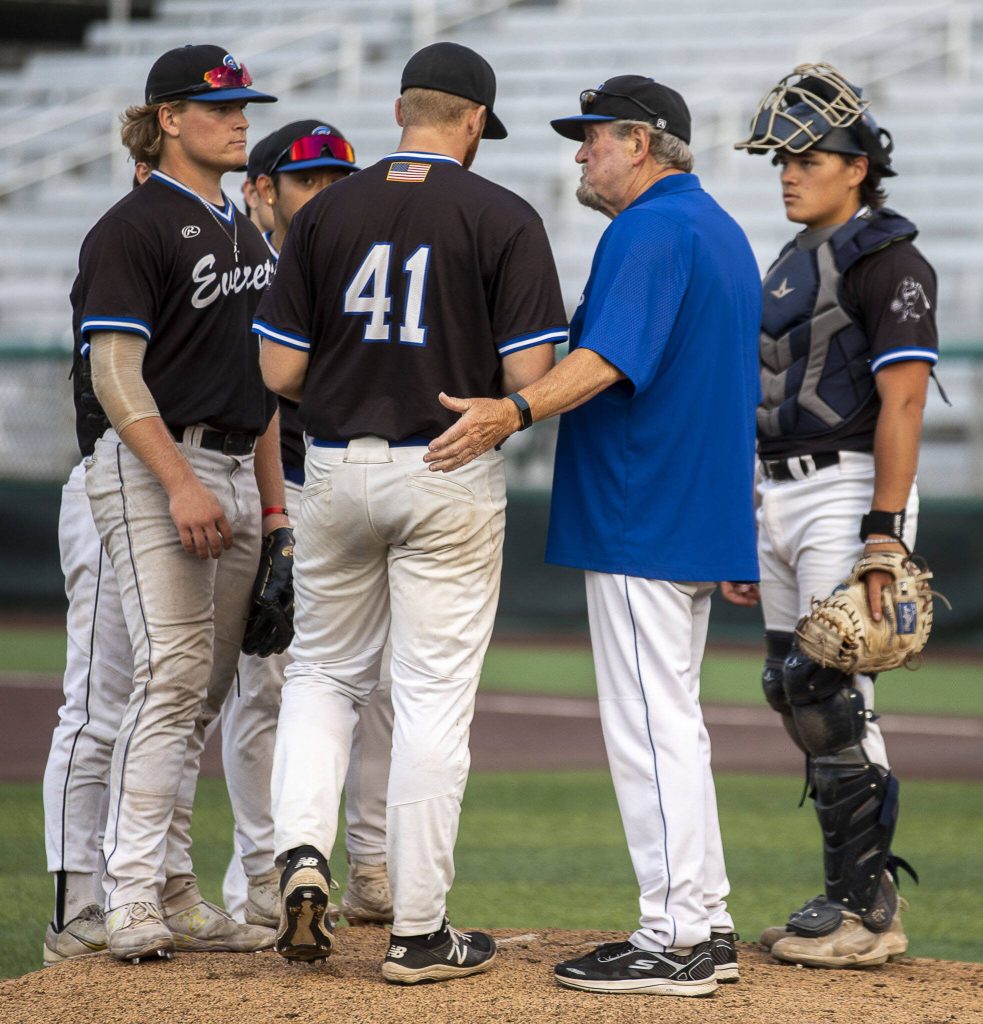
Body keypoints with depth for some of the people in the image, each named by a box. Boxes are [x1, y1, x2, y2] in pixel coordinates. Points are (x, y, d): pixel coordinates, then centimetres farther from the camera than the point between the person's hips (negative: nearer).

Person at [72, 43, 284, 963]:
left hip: (233, 473, 8)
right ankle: (131, 900, -17)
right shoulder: (134, 228, -7)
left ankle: (174, 895, 9)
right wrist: (181, 483, -23)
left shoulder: (242, 234, 19)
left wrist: (274, 507, 18)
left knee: (204, 692, 6)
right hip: (150, 470, -8)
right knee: (172, 676, -16)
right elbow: (114, 374, -15)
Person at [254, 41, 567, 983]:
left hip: (336, 471, 3)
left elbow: (280, 372, -1)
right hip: (451, 474, -2)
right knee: (433, 697, 3)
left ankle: (301, 854, -1)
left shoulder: (325, 213, 1)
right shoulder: (503, 219, -7)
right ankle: (419, 932, 6)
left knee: (322, 671, 20)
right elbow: (530, 375, -13)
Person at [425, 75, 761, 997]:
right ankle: (704, 925, 18)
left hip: (639, 525, -11)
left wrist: (514, 412, -40)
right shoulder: (720, 230, 20)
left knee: (649, 725, -9)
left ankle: (674, 942, -8)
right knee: (673, 722, 15)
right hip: (699, 522, 11)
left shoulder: (649, 230, -14)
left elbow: (611, 357, -28)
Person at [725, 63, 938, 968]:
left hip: (848, 493, -9)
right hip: (779, 495, 10)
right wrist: (742, 530, 18)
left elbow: (902, 401, -18)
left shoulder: (886, 261, -10)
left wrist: (883, 534, -24)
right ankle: (863, 895, 16)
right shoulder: (793, 264, 18)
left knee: (832, 692, -12)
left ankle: (866, 914, -7)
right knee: (795, 689, 9)